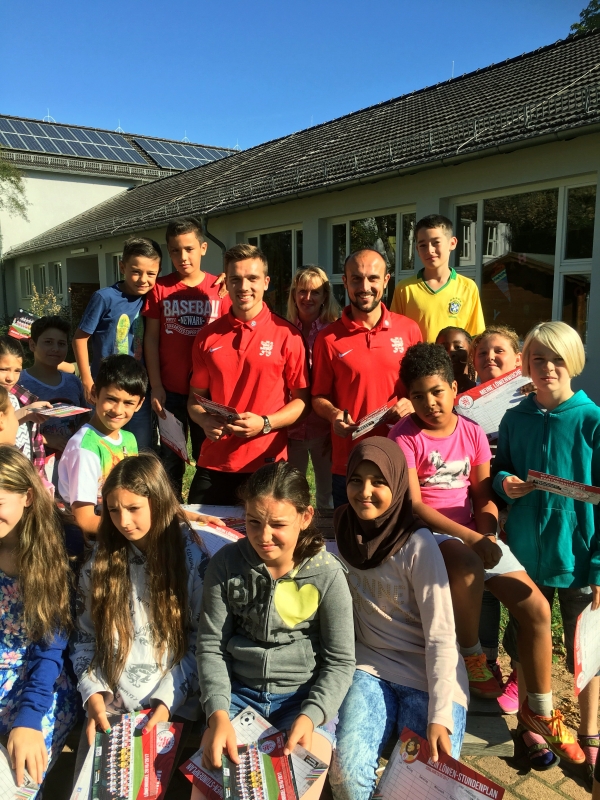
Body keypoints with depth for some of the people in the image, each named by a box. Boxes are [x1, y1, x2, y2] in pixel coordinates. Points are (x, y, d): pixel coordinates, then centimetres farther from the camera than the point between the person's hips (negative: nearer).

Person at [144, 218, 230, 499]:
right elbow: (151, 339, 3)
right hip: (171, 391, 1)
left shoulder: (219, 288, -1)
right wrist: (156, 387, -3)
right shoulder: (160, 288, 1)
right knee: (171, 459, 10)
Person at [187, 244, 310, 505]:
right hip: (213, 463, 3)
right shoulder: (208, 336, 7)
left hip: (266, 463, -2)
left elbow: (302, 398, 0)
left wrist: (265, 424, -15)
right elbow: (196, 396, 13)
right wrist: (205, 420, -8)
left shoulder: (287, 335, -3)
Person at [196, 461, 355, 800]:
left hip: (305, 697, -1)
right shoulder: (226, 563, -8)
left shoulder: (327, 574, -13)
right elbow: (211, 645, -4)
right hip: (238, 692, 2)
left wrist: (309, 717, -21)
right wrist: (218, 714, -17)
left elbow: (340, 662, -6)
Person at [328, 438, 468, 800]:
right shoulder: (345, 533, -1)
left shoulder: (418, 544, -16)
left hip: (428, 676, -2)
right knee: (347, 771, -20)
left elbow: (441, 636, -16)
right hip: (370, 666, 3)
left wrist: (439, 717, -22)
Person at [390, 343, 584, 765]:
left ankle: (540, 710, 18)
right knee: (466, 567, -38)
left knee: (537, 608, -3)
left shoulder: (473, 433, 6)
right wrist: (468, 539, -22)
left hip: (474, 534, 5)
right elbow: (412, 504, -15)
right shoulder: (405, 436, -8)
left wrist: (486, 537, -14)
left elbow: (484, 497, 6)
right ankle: (473, 656, -8)